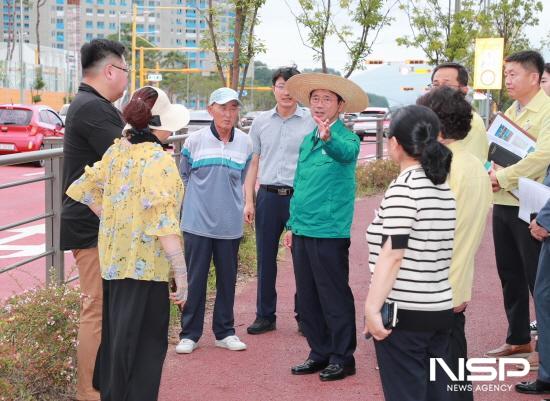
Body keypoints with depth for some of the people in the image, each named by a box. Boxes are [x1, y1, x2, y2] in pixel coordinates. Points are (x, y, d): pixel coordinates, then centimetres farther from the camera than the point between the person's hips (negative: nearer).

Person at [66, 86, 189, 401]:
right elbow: (165, 223, -23)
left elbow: (85, 189, 13)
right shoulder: (159, 160, -18)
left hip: (113, 260, 8)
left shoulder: (117, 151, 5)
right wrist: (181, 274, -20)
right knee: (143, 344, 2)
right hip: (144, 266, -8)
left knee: (115, 337, 20)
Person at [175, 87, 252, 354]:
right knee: (195, 278, 2)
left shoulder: (245, 143, 3)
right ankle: (189, 334, 12)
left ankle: (225, 332, 21)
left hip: (230, 224, 2)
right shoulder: (195, 140, -4)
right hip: (198, 222, -2)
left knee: (227, 279, 9)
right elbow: (183, 175, 9)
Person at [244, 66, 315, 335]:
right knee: (265, 259, 8)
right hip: (268, 196, 3)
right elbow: (254, 163, 12)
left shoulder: (312, 122, 1)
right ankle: (265, 316, 18)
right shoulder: (261, 122, 10)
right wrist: (249, 200, 5)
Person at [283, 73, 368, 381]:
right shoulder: (307, 141, 13)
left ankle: (342, 357, 11)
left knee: (335, 297, 0)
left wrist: (328, 137, -56)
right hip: (302, 231, 8)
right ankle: (320, 353, 25)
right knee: (307, 297, 13)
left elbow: (345, 152, -35)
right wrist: (292, 224, 16)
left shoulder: (346, 139, -9)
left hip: (330, 232, -7)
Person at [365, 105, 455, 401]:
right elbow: (440, 250, 11)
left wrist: (372, 308, -18)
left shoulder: (404, 186, -13)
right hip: (440, 309, 8)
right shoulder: (445, 186, 10)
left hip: (404, 311, -8)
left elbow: (392, 254, -19)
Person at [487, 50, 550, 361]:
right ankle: (518, 339, 27)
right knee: (510, 275, 15)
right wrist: (492, 171, -1)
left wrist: (504, 177, -18)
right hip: (503, 203, 8)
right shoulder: (511, 110, 15)